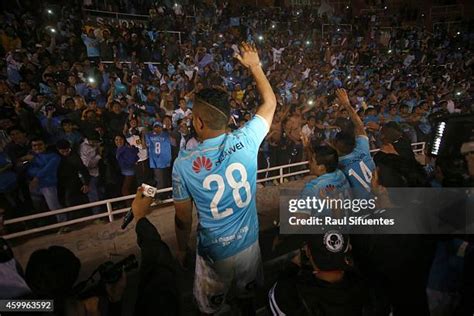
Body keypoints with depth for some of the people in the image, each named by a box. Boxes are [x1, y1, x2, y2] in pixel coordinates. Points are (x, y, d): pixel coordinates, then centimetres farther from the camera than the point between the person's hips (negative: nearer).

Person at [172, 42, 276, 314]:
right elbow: (271, 102, -2)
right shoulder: (246, 140, -21)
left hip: (214, 252, -2)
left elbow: (183, 218, -11)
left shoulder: (184, 164, -23)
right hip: (249, 243, 3)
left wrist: (182, 250, 9)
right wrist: (254, 65, 9)